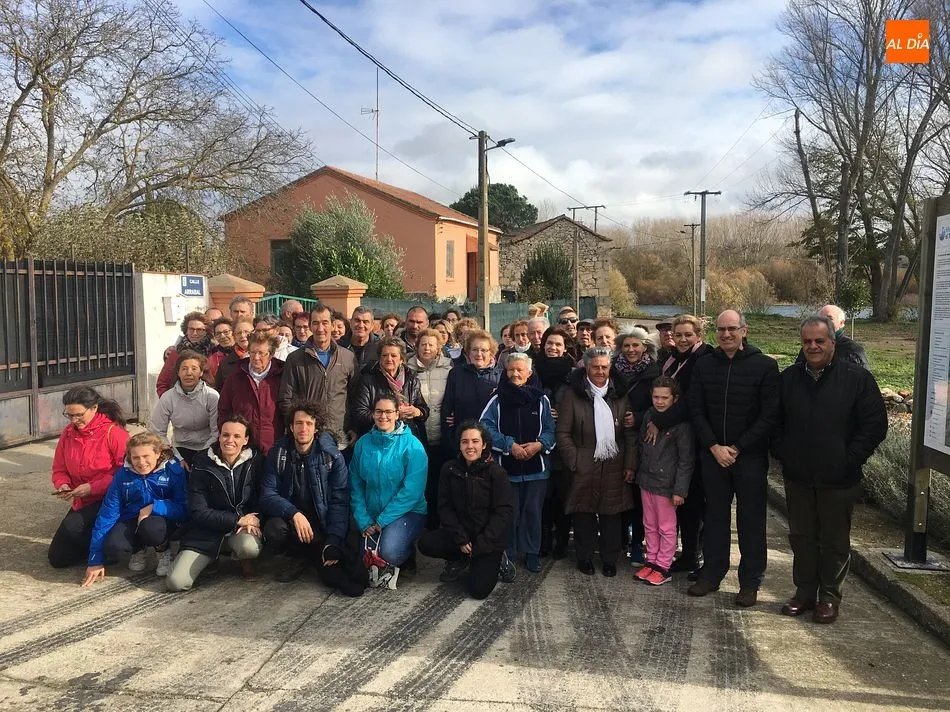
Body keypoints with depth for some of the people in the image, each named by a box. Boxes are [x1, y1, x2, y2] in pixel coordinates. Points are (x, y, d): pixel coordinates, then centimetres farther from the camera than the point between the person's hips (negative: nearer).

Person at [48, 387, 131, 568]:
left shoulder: (113, 432, -18)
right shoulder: (68, 434, 2)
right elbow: (59, 470, 10)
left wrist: (92, 487, -24)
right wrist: (62, 485, -12)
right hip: (81, 503, 7)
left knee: (71, 525, -30)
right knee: (57, 559, 6)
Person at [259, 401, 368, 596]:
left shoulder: (332, 457, -7)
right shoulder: (278, 454, -3)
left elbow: (339, 501, -10)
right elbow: (268, 495, -10)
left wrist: (333, 541, -22)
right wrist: (294, 514, -29)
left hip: (321, 521, -3)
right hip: (289, 518, 3)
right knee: (273, 530, -33)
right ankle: (302, 557, -1)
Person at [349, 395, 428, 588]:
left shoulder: (412, 445, -11)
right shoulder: (363, 443, 1)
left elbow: (412, 490, -16)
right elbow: (356, 486, 3)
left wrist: (382, 521, -17)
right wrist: (364, 522, -8)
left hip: (407, 512, -4)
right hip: (371, 514, 4)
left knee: (389, 551, -28)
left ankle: (408, 553, 9)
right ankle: (381, 565, 22)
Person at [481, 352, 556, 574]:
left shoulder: (541, 399, 2)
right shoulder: (498, 398, -1)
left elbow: (551, 429, 4)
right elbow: (485, 426, -8)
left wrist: (539, 444, -15)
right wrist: (510, 445, -15)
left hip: (536, 466, 1)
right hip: (507, 465, 0)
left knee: (533, 511, 8)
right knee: (509, 511, 7)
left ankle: (531, 552, 23)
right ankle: (508, 554, 21)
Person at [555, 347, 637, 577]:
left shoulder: (620, 396, 7)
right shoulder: (572, 395, -3)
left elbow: (630, 433, 7)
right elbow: (562, 433, -3)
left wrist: (630, 464, 1)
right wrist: (574, 462, -8)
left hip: (614, 467, 2)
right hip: (584, 467, -2)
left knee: (611, 515, 7)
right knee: (584, 514, 5)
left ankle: (610, 559, 22)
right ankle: (585, 558, 22)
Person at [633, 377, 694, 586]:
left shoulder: (681, 424, -15)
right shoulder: (648, 416, 4)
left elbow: (686, 460, -14)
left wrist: (680, 490, -16)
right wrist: (639, 473, 15)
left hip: (666, 485, -6)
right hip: (646, 481, 6)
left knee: (666, 528, 7)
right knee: (649, 525, 17)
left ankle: (663, 567, 18)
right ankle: (651, 560, 30)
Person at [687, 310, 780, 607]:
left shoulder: (765, 366, -4)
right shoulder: (704, 365, 5)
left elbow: (769, 415, -7)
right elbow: (695, 410, 4)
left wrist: (737, 448, -11)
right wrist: (714, 446, -7)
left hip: (750, 456, -3)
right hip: (713, 454, 3)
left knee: (751, 519, 5)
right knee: (715, 515, 11)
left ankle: (750, 582, 16)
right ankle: (711, 573, 23)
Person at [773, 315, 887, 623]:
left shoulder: (857, 377, -6)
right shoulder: (788, 378, 5)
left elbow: (875, 424, -6)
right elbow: (774, 422, 13)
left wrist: (850, 459, -11)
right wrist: (782, 453, 1)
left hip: (838, 479, -3)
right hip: (797, 477, 3)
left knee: (835, 541, 8)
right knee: (801, 537, 12)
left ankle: (829, 596, 23)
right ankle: (804, 591, 26)